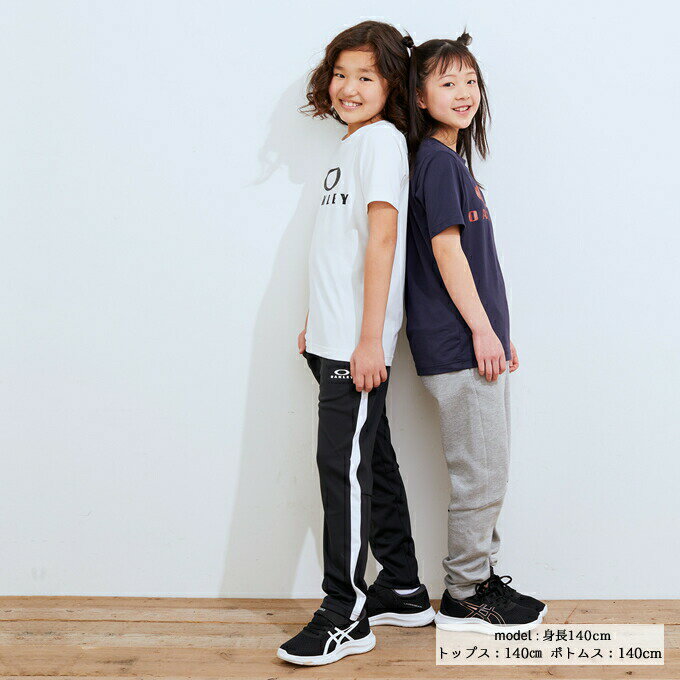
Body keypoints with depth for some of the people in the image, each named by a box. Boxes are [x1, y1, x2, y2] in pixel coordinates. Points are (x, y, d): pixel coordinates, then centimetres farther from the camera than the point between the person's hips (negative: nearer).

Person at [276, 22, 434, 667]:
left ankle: (345, 616, 2)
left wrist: (369, 338, -22)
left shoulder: (382, 138, -8)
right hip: (334, 339, 9)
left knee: (344, 463, -7)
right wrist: (315, 322, 23)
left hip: (359, 342, -9)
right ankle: (403, 591, 26)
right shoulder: (350, 146, 19)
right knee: (371, 461, 14)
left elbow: (382, 237, -17)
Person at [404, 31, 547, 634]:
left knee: (488, 473, 15)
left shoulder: (455, 159, 18)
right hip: (458, 343, -10)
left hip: (478, 340, 10)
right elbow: (445, 248, -17)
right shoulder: (437, 159, -10)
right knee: (481, 474, -2)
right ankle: (462, 598, 11)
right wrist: (482, 330, -16)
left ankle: (482, 579, 26)